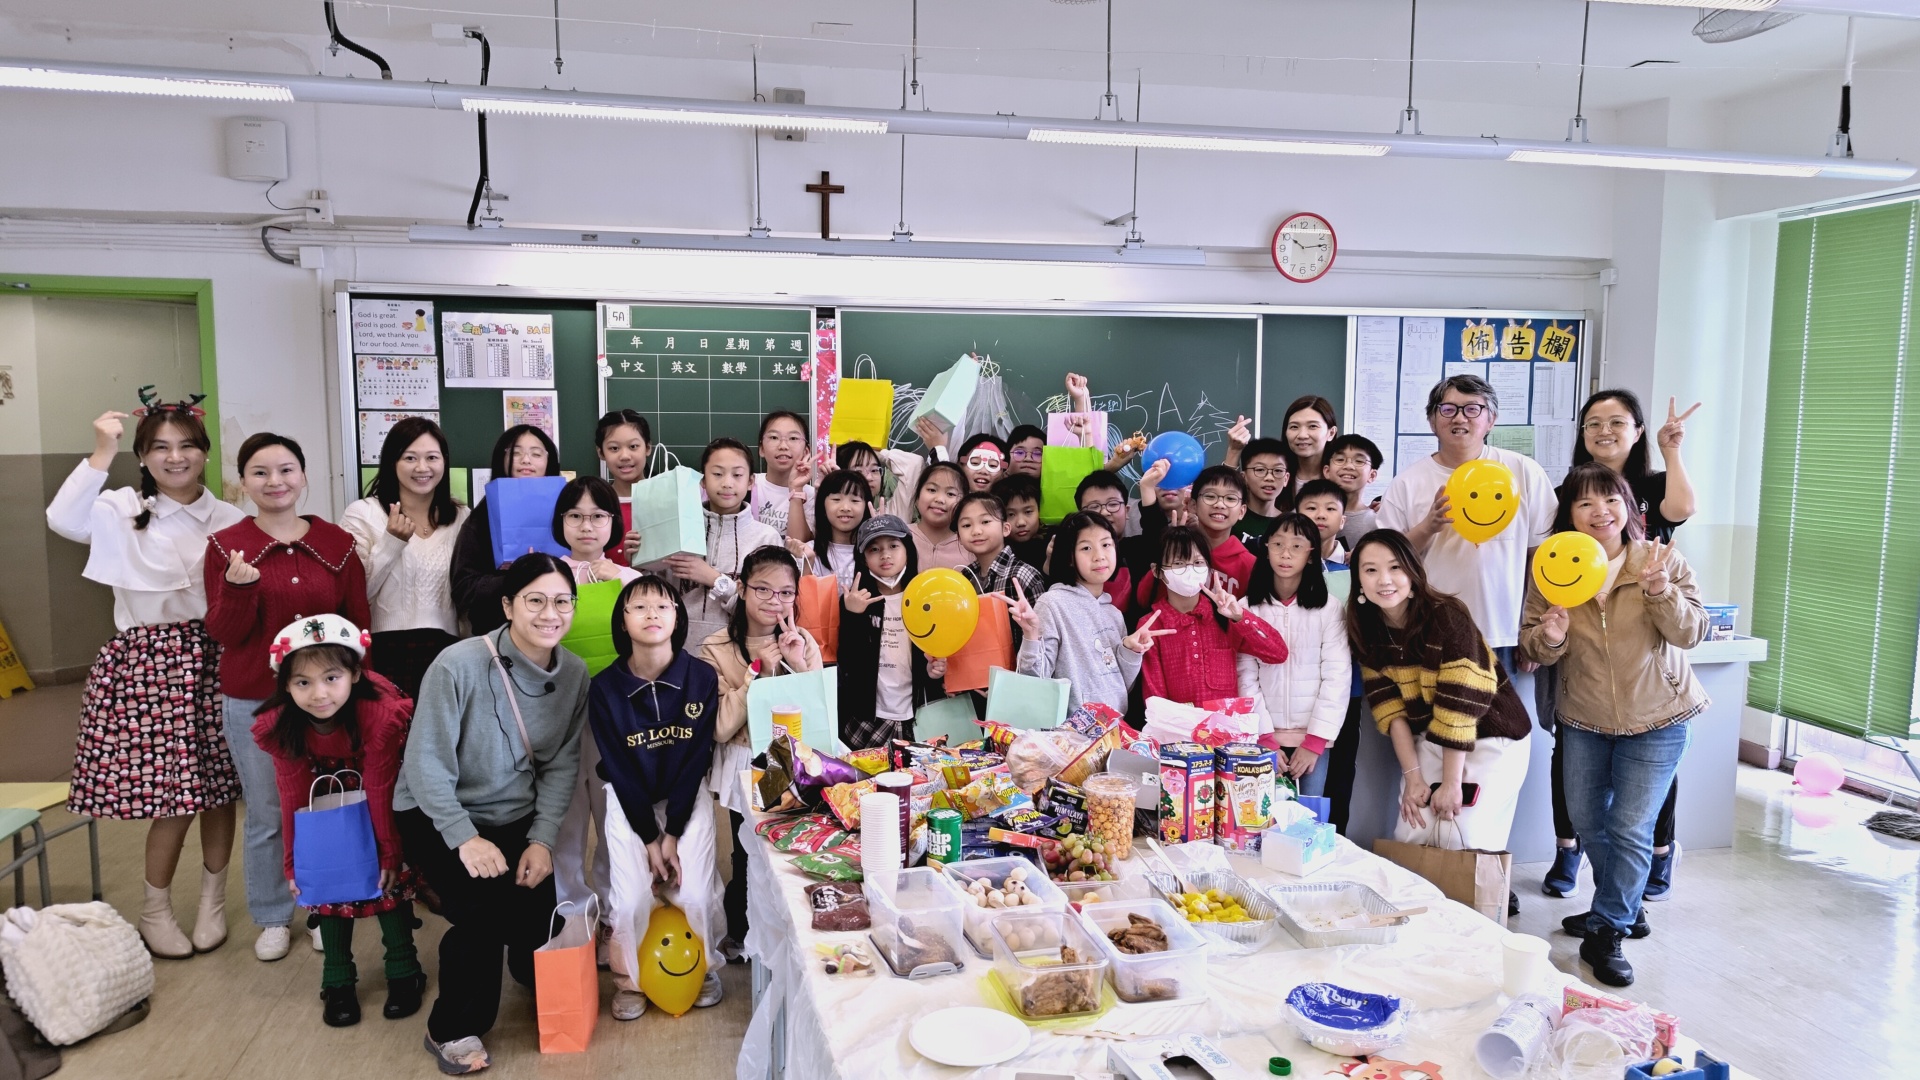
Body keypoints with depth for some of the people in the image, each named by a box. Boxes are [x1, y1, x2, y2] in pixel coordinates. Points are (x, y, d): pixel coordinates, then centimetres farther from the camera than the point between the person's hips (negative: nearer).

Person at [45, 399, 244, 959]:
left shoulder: (230, 519, 5)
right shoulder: (122, 511, 1)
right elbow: (63, 519, -19)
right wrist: (101, 454, -22)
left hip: (213, 661, 2)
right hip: (148, 662, -2)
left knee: (217, 787, 7)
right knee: (172, 791, -2)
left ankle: (212, 900, 26)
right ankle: (155, 909, 20)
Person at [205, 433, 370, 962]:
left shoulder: (337, 542, 1)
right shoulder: (226, 546, -3)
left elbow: (357, 621, 6)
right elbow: (223, 634, -5)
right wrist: (239, 588, -24)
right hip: (254, 701, -1)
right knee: (265, 815, 9)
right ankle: (273, 918, 26)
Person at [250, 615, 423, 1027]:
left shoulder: (380, 713, -36)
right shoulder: (280, 726, -25)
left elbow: (380, 790, -28)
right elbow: (294, 796, -15)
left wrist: (389, 852, -19)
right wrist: (294, 862, -9)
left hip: (378, 804, -3)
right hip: (328, 807, 3)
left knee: (390, 878, -4)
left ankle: (403, 972, 12)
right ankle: (337, 981, 16)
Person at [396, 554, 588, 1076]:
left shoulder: (574, 675, -7)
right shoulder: (459, 666, -24)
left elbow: (561, 766, -5)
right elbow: (426, 765, -21)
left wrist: (542, 840, -15)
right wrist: (465, 839, -27)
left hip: (516, 819, 4)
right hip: (437, 816, -4)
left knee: (540, 914, -8)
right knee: (485, 904, -27)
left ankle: (538, 986, 32)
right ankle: (453, 1030, 0)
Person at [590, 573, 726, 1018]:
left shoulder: (701, 677, -15)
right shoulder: (605, 688, -15)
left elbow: (696, 760, -12)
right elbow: (620, 770, -11)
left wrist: (673, 835, -14)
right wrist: (650, 838, -12)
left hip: (686, 794, 0)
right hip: (628, 799, 0)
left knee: (694, 893, -12)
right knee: (631, 898, -13)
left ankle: (705, 967, 18)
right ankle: (628, 980, 15)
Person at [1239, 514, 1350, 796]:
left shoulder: (1329, 609, -2)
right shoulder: (1247, 609, 1)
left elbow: (1337, 677, -6)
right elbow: (1245, 678, -2)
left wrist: (1315, 741, -11)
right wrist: (1264, 738, -9)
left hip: (1313, 738, -1)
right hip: (1264, 737, 1)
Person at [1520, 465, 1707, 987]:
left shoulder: (1663, 561, -12)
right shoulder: (1552, 570, -8)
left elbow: (1690, 634, -16)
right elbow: (1532, 646, -7)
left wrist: (1660, 590, -33)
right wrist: (1548, 638, -30)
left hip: (1656, 719, -3)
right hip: (1584, 718, 3)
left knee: (1631, 829, -6)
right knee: (1587, 819, 15)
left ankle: (1606, 933, 10)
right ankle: (1626, 907, 40)